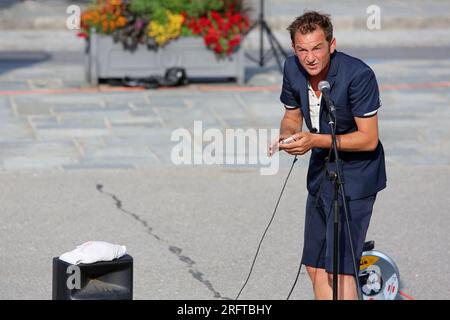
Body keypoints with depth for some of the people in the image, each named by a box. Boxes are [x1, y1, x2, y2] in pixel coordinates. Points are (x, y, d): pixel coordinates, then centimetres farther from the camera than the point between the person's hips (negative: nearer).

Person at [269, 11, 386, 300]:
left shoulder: (359, 75, -24)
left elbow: (368, 139, -22)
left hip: (356, 174, -7)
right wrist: (287, 136, -12)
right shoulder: (293, 68, -4)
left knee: (339, 267, -13)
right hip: (320, 170, 7)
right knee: (315, 267, 12)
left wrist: (315, 141, -29)